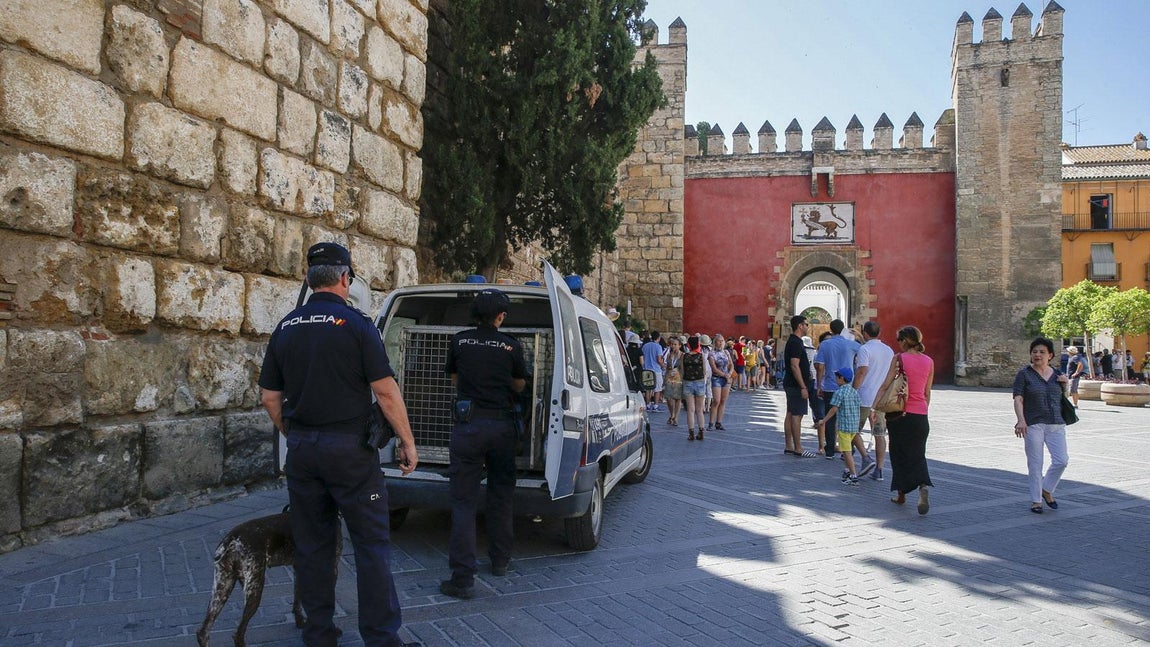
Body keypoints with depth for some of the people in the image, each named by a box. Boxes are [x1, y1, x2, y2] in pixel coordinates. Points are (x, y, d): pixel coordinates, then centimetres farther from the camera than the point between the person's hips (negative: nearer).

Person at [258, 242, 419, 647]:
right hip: (349, 447, -5)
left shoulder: (286, 328, 7)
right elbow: (385, 391, -13)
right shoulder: (354, 324, -10)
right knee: (371, 543, 2)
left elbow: (269, 397, 10)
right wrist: (407, 441, -5)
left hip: (302, 449, 6)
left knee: (312, 545, 14)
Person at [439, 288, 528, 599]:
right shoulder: (511, 345, -3)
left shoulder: (460, 341, 0)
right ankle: (500, 561, 30)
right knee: (501, 495, 18)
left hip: (467, 424, -1)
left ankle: (462, 578, -4)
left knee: (463, 501, 1)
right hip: (502, 425, 1)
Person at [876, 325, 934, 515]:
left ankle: (901, 493, 16)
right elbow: (927, 392, 12)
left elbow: (886, 385, -11)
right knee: (918, 454, 9)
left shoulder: (899, 358, -7)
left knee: (899, 453, 11)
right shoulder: (929, 361, 6)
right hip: (920, 415, 3)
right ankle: (924, 485, -16)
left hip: (900, 413, -3)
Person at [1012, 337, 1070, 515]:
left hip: (1056, 424, 4)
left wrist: (1066, 383, 2)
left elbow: (1063, 398, 21)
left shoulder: (1057, 374, 12)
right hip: (1033, 425, -4)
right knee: (1035, 464, 0)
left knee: (1061, 460, -3)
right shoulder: (1024, 374, -1)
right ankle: (1036, 500, 12)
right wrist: (1021, 420, -22)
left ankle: (1047, 490, 22)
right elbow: (1018, 399, -8)